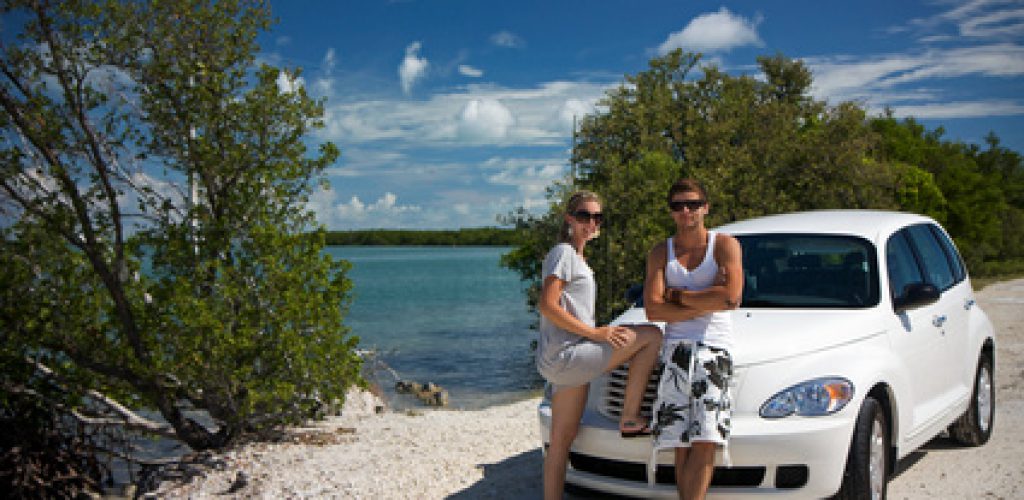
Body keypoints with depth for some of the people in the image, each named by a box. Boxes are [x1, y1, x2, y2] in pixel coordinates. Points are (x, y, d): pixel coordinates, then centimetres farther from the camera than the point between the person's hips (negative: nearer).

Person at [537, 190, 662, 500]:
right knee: (652, 335, -10)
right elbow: (547, 305, -18)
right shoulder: (563, 253, -7)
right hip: (564, 355, -10)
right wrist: (594, 332, -18)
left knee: (562, 440, 12)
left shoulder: (578, 258, 23)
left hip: (565, 362, 10)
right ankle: (630, 419, -6)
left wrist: (595, 334, 13)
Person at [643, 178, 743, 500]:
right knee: (682, 446, -4)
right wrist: (706, 301, -5)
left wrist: (679, 295, -1)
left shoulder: (725, 245, 8)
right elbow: (653, 309, 1)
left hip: (716, 348, -2)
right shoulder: (661, 253, 15)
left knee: (705, 443, -14)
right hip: (675, 348, 2)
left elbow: (731, 298, -9)